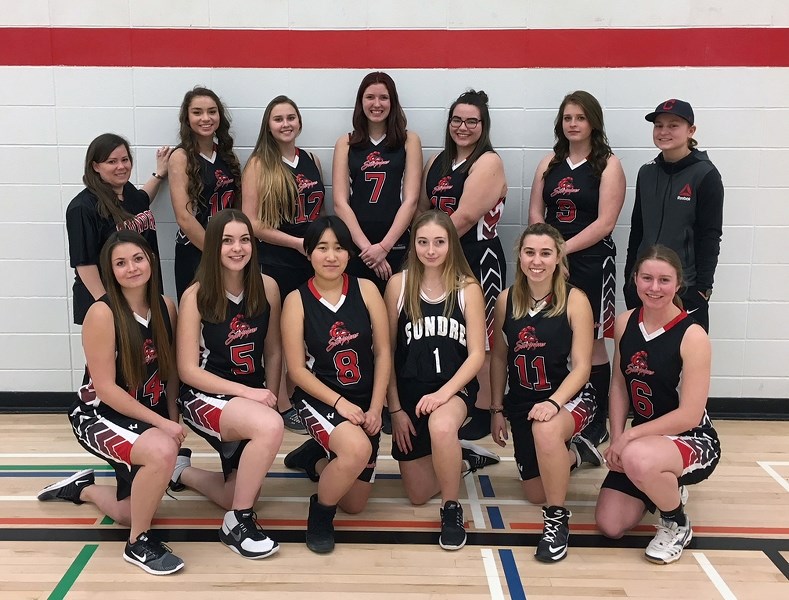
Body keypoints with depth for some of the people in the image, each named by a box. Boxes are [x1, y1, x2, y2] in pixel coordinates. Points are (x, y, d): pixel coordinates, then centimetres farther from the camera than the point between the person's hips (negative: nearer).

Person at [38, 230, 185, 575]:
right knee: (162, 452, -37)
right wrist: (161, 423, -24)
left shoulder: (166, 307, -5)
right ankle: (138, 543, -13)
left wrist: (173, 419, -4)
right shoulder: (102, 313, -22)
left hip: (148, 417, 7)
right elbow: (106, 387, -22)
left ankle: (82, 488, 47)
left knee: (129, 513, 14)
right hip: (100, 416, -6)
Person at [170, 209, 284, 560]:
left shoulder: (267, 287, -7)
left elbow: (273, 352, 4)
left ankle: (181, 471, 39)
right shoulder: (196, 296, -17)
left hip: (251, 398, 5)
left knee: (237, 496, 9)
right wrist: (248, 392, -24)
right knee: (271, 427, -35)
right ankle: (237, 523, -15)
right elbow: (188, 370, -16)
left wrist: (269, 398, -4)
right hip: (204, 397, -5)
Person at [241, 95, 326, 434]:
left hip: (311, 263, 5)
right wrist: (298, 243, -14)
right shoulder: (258, 165, -4)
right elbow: (251, 223, -10)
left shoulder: (311, 161, 11)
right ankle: (283, 407, 13)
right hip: (275, 264, -5)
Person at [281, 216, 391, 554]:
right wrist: (339, 402, -20)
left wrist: (375, 409, -9)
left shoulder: (366, 289, -4)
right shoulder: (296, 300, -9)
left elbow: (383, 353, -2)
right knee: (357, 448, -36)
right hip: (318, 399, -3)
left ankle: (318, 456, 41)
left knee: (354, 503, 9)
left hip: (364, 402, 4)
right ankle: (319, 513, -6)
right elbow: (297, 369, -10)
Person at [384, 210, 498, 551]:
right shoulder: (399, 284, -3)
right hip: (409, 391, 2)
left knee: (441, 426, -40)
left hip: (455, 386, -2)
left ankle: (452, 509, -14)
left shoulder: (468, 289, -4)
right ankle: (463, 456, 39)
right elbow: (387, 350, -1)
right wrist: (395, 408, -4)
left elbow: (476, 354, -6)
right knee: (418, 495, 8)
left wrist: (444, 392, -21)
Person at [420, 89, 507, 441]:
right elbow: (422, 209, 15)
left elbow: (466, 217, -18)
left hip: (478, 258, -7)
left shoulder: (488, 162, -10)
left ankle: (483, 415, 10)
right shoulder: (437, 163, 13)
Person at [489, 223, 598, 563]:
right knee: (535, 494, 12)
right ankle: (574, 454, 46)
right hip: (521, 403, 5)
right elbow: (499, 358, 6)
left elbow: (581, 367, -16)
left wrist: (554, 402, -31)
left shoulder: (574, 300, -14)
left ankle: (558, 518, -19)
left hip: (571, 398, -4)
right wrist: (497, 410, 5)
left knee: (546, 429, -41)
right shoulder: (506, 300, -4)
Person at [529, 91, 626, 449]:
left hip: (591, 262, -4)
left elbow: (605, 222, -11)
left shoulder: (608, 165, -3)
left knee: (591, 342, 1)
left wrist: (564, 248, -15)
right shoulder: (550, 163, 11)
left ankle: (597, 423, 11)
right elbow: (535, 212, 8)